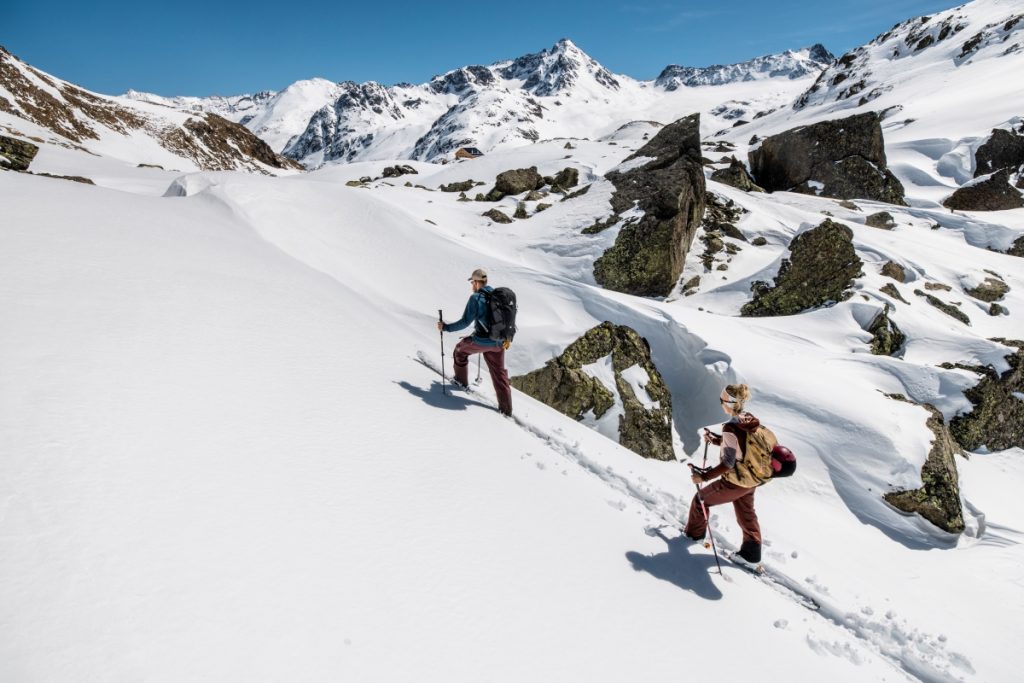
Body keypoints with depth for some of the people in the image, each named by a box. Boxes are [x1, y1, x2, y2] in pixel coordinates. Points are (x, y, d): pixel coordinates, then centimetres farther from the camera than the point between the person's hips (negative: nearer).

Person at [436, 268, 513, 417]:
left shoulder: (476, 298, -12)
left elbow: (465, 322, -15)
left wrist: (446, 327, -6)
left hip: (481, 341, -5)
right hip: (498, 342, 6)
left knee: (461, 349, 25)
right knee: (499, 373, 15)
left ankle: (461, 380, 37)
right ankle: (506, 409, 15)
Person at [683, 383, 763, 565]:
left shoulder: (731, 429, -30)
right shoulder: (750, 420, -6)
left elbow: (727, 464, -28)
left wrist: (704, 477, -22)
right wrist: (714, 440, 9)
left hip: (734, 483, -7)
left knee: (701, 499, 16)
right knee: (746, 514, 26)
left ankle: (694, 533, 36)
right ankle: (752, 552, 39)